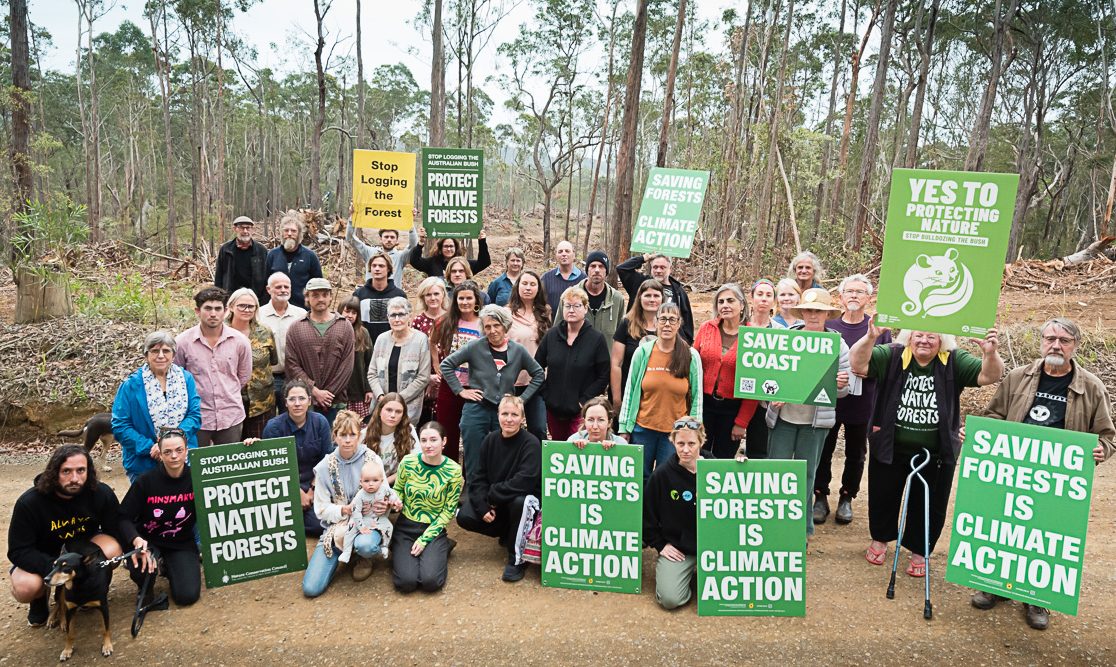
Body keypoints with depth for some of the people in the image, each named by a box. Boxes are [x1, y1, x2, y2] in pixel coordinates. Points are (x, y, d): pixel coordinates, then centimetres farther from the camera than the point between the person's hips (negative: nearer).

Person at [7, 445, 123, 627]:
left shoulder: (101, 493, -20)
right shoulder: (29, 503, -24)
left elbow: (115, 530, -9)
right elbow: (18, 551, -21)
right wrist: (54, 568, -38)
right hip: (41, 558, -1)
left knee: (112, 550, -31)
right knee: (25, 587, -33)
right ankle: (41, 598, 6)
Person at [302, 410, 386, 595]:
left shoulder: (372, 460, -5)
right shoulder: (324, 466, -2)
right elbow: (321, 509, -1)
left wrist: (384, 507, -22)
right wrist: (345, 510, -20)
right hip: (337, 525, 2)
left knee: (364, 545, -40)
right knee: (311, 588, -11)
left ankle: (365, 558, 1)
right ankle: (343, 553, 17)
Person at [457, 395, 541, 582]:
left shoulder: (531, 444, -18)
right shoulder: (490, 440, -3)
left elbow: (524, 481, -28)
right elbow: (478, 477, -3)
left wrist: (492, 496, -21)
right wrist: (483, 506, -18)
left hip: (525, 499, -5)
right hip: (493, 503, 5)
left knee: (519, 502, -38)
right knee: (464, 517, -15)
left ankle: (517, 558, -15)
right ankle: (507, 534, 13)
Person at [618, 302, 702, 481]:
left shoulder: (691, 356, -2)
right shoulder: (643, 352, -1)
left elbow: (697, 397, 2)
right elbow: (629, 391, 3)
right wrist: (624, 427, 2)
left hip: (676, 432, -1)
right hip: (643, 428, 1)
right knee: (639, 478, 9)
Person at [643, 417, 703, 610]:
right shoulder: (662, 474, -8)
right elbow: (647, 515, 2)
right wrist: (659, 544, -1)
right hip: (677, 547, -1)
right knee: (669, 599, -18)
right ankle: (675, 569, 14)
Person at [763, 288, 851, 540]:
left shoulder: (838, 345, 0)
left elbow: (843, 391, 4)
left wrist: (841, 384, -18)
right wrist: (772, 397, -14)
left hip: (816, 420, 0)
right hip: (783, 415, 0)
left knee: (806, 473, 10)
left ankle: (802, 527, 24)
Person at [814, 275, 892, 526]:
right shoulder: (828, 327, 3)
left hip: (862, 404, 0)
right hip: (828, 401, 0)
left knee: (856, 455, 12)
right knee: (824, 452, 7)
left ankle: (846, 499, 28)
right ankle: (820, 498, 21)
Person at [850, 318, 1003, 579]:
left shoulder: (954, 362, -4)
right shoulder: (892, 356, -8)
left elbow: (989, 376, -13)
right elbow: (858, 364, -20)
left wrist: (990, 353, -34)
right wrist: (870, 338, -38)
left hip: (936, 455, 0)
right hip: (890, 449, 0)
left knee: (930, 505, 12)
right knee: (883, 497, 17)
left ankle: (919, 551, 33)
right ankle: (880, 539, 41)